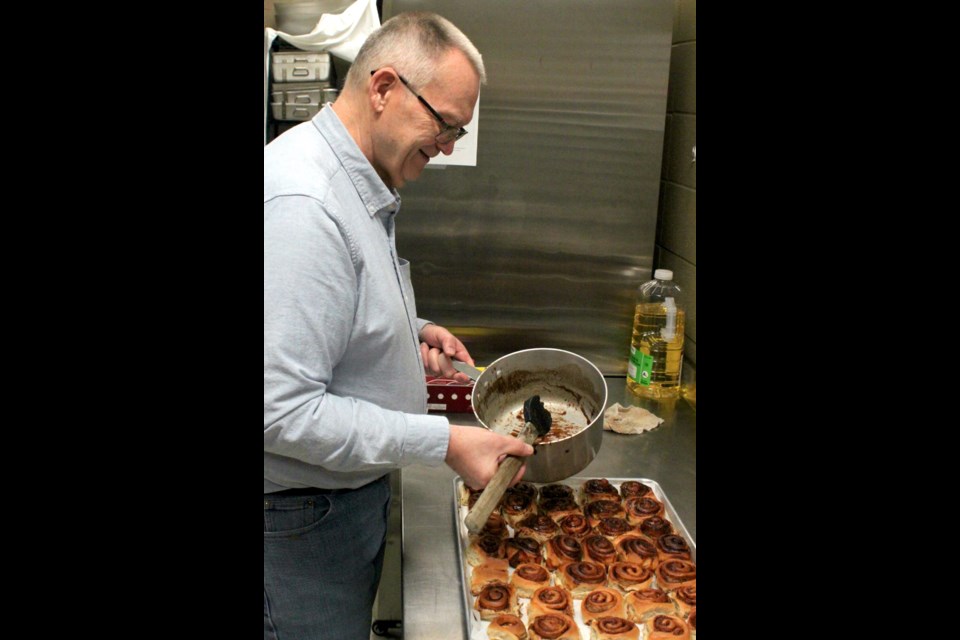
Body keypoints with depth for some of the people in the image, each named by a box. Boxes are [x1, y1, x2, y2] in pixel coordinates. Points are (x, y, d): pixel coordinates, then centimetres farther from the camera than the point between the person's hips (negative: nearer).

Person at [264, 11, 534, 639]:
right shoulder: (301, 205, -29)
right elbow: (282, 411, -31)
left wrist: (411, 332, 4)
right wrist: (445, 442, -28)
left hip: (358, 488, 9)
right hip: (306, 513, -9)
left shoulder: (359, 186, 5)